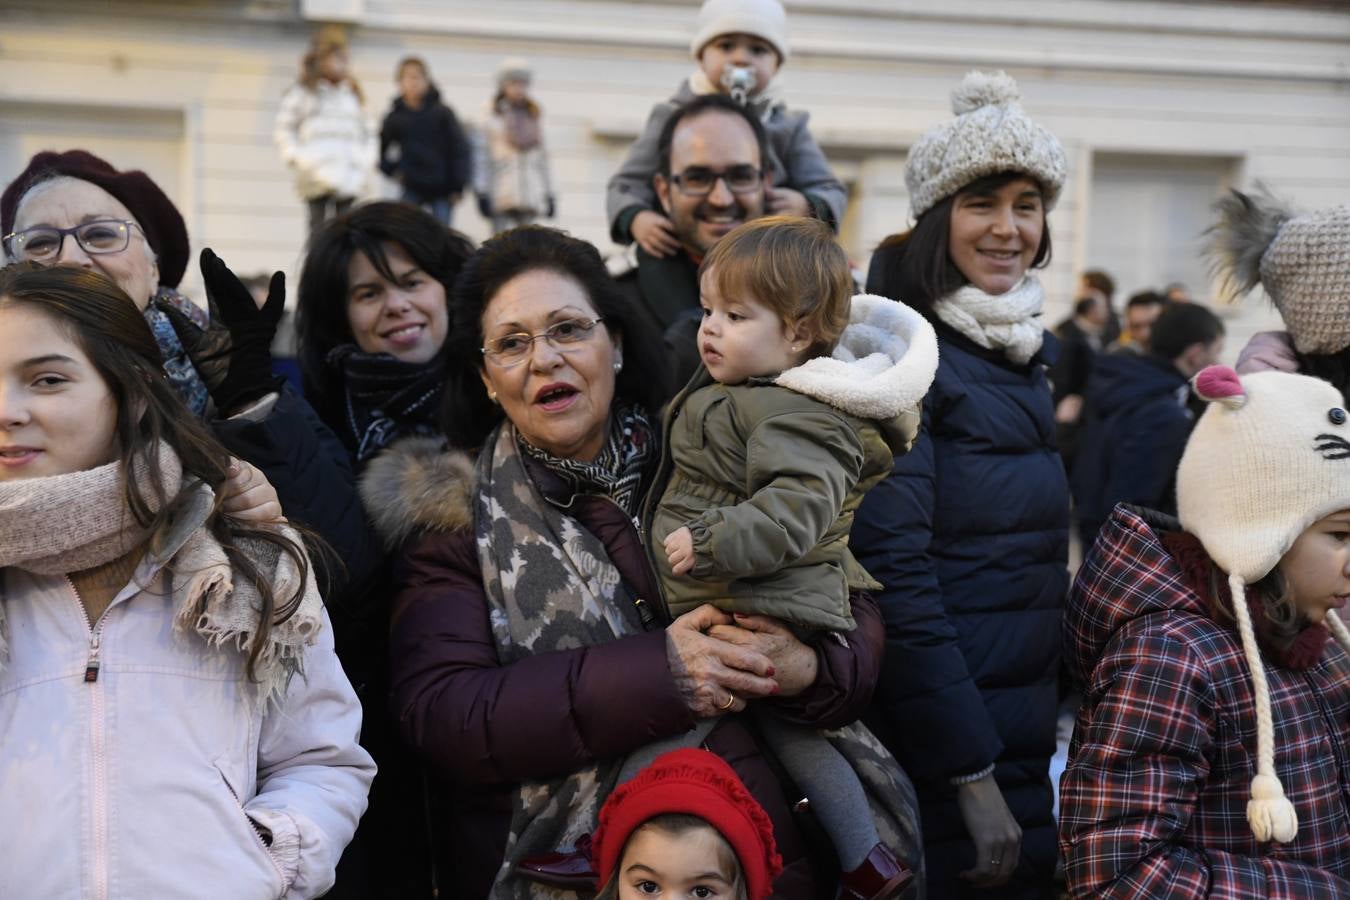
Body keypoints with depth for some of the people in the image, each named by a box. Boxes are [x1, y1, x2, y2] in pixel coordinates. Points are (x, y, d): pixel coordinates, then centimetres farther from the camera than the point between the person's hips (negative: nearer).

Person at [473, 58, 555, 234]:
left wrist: (548, 193, 14)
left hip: (531, 196, 4)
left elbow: (542, 158, 18)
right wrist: (483, 193, -10)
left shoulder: (534, 117, 16)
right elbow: (483, 155, -3)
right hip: (502, 195, -4)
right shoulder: (494, 117, 2)